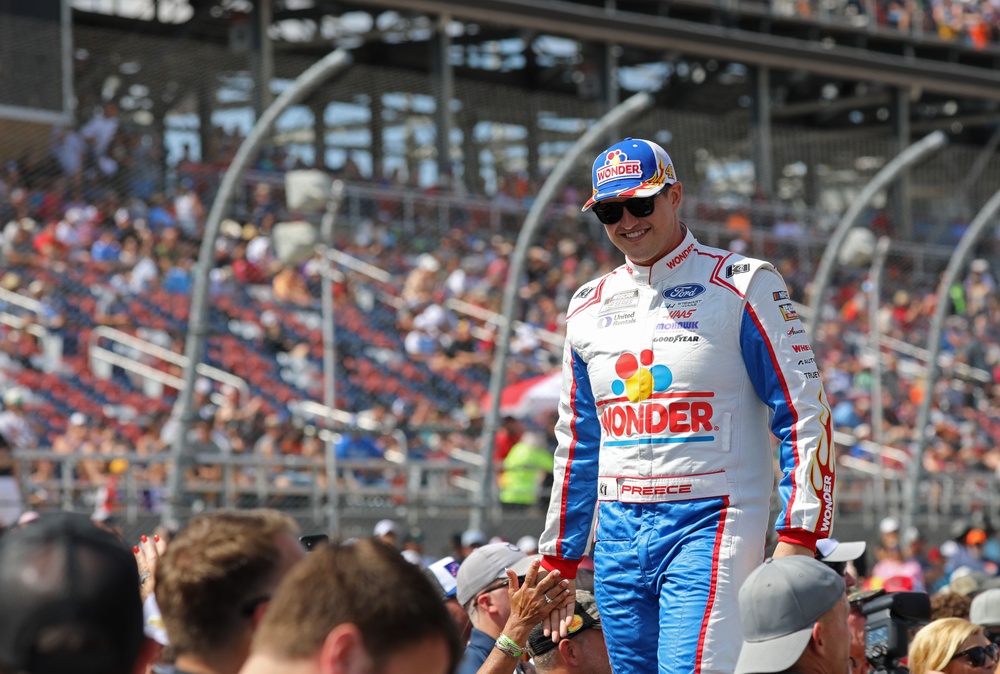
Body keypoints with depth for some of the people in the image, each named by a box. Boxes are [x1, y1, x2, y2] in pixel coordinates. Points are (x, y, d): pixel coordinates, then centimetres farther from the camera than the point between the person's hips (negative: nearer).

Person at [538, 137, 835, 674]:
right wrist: (558, 559, 18)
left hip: (709, 526, -6)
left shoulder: (742, 286, -1)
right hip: (618, 536, 6)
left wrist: (798, 537, -15)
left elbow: (804, 413, -6)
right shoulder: (589, 307, 16)